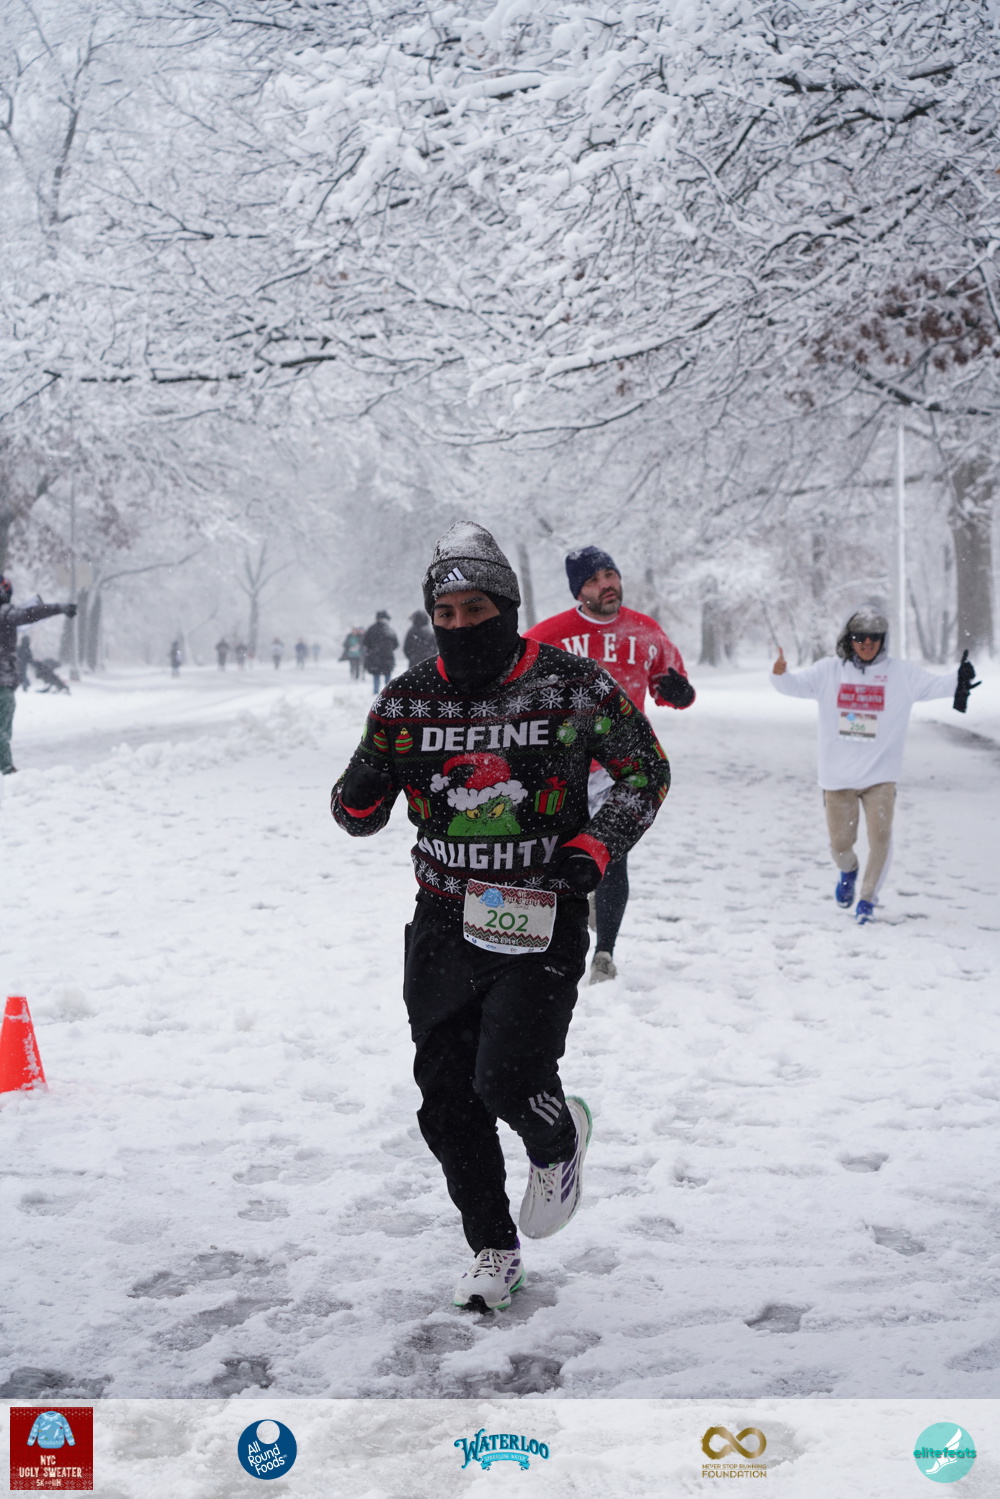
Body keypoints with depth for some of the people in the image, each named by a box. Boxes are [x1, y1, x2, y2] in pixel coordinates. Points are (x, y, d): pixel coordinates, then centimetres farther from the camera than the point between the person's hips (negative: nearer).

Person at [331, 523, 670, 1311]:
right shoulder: (407, 700, 1)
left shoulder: (572, 686, -7)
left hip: (541, 922, -3)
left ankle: (558, 1139, 20)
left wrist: (594, 850, -11)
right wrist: (362, 794, -15)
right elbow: (358, 812, 10)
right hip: (445, 924, 4)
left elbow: (647, 770, 3)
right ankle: (493, 1248, 27)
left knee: (507, 1080, -17)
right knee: (448, 1106, 5)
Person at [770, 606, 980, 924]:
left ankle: (868, 899, 10)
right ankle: (848, 871, 43)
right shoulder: (830, 671, 1)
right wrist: (779, 673, -27)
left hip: (880, 774, -1)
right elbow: (793, 684, -4)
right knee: (840, 843, 7)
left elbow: (935, 684, -9)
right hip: (838, 775, 1)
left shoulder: (902, 673, 0)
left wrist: (959, 682, -31)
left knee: (880, 837, -11)